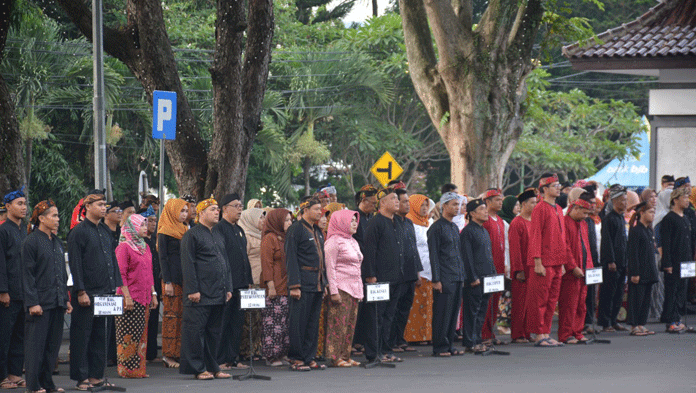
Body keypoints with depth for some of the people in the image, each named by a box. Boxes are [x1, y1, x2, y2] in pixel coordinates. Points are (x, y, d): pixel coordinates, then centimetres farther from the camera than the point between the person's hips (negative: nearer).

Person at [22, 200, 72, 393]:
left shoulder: (56, 242, 15)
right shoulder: (32, 241, -8)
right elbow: (28, 274, -11)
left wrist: (65, 298, 16)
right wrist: (32, 302, -16)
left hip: (57, 303, 7)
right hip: (40, 303, -7)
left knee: (53, 344, 9)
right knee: (36, 345, -4)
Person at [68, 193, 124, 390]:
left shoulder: (105, 231, 15)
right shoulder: (78, 232, -7)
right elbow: (75, 264, -11)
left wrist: (116, 286, 12)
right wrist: (81, 292, -16)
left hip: (105, 293, 7)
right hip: (87, 294, -7)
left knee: (101, 336, 9)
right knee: (82, 336, -2)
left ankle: (96, 376, 15)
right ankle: (82, 378, 2)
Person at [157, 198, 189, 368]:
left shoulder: (184, 230, 17)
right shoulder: (165, 232, -5)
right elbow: (163, 258, -9)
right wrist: (167, 282, -15)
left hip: (185, 277, 7)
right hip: (172, 279, -7)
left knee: (182, 314, 5)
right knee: (171, 314, -6)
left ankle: (179, 352, 7)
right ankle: (169, 354, -4)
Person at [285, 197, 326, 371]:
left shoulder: (318, 231, 17)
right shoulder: (295, 229, -8)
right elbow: (291, 258, -12)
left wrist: (325, 282, 16)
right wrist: (294, 285, -18)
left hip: (317, 283, 8)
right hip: (303, 283, -8)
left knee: (313, 322, 9)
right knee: (299, 322, -4)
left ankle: (309, 358, 14)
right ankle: (296, 358, 1)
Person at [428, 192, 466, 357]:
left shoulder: (455, 227, 17)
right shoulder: (437, 228, -7)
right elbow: (434, 255, -11)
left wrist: (462, 275, 17)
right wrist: (436, 280, -15)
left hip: (457, 277, 8)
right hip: (444, 279, -8)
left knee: (453, 312, 9)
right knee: (442, 313, -4)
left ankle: (449, 345, 14)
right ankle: (440, 347, 0)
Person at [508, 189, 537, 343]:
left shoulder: (533, 222, 15)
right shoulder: (516, 223, -9)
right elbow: (515, 249, -12)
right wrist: (519, 270, -16)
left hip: (533, 270, 7)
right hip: (522, 271, -7)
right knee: (520, 304, -3)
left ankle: (527, 333, 14)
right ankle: (517, 335, 1)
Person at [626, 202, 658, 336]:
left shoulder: (649, 231, 15)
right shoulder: (635, 231, -12)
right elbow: (633, 253, -15)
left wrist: (653, 272, 18)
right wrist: (634, 273, -19)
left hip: (649, 273, 9)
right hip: (639, 272, -9)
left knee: (646, 298, 10)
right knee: (637, 298, -4)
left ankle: (641, 324, 16)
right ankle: (634, 326, 1)